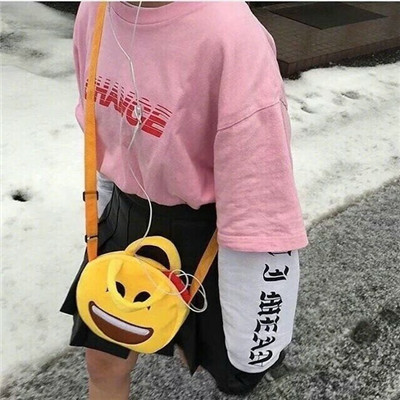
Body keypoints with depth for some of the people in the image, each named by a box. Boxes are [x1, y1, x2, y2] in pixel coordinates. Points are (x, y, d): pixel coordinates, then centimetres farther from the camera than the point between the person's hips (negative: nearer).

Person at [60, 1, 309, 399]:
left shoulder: (231, 36, -29)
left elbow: (261, 202, -24)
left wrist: (255, 336, -15)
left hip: (203, 231, -5)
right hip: (126, 216, 6)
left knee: (234, 367, 23)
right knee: (104, 363, 19)